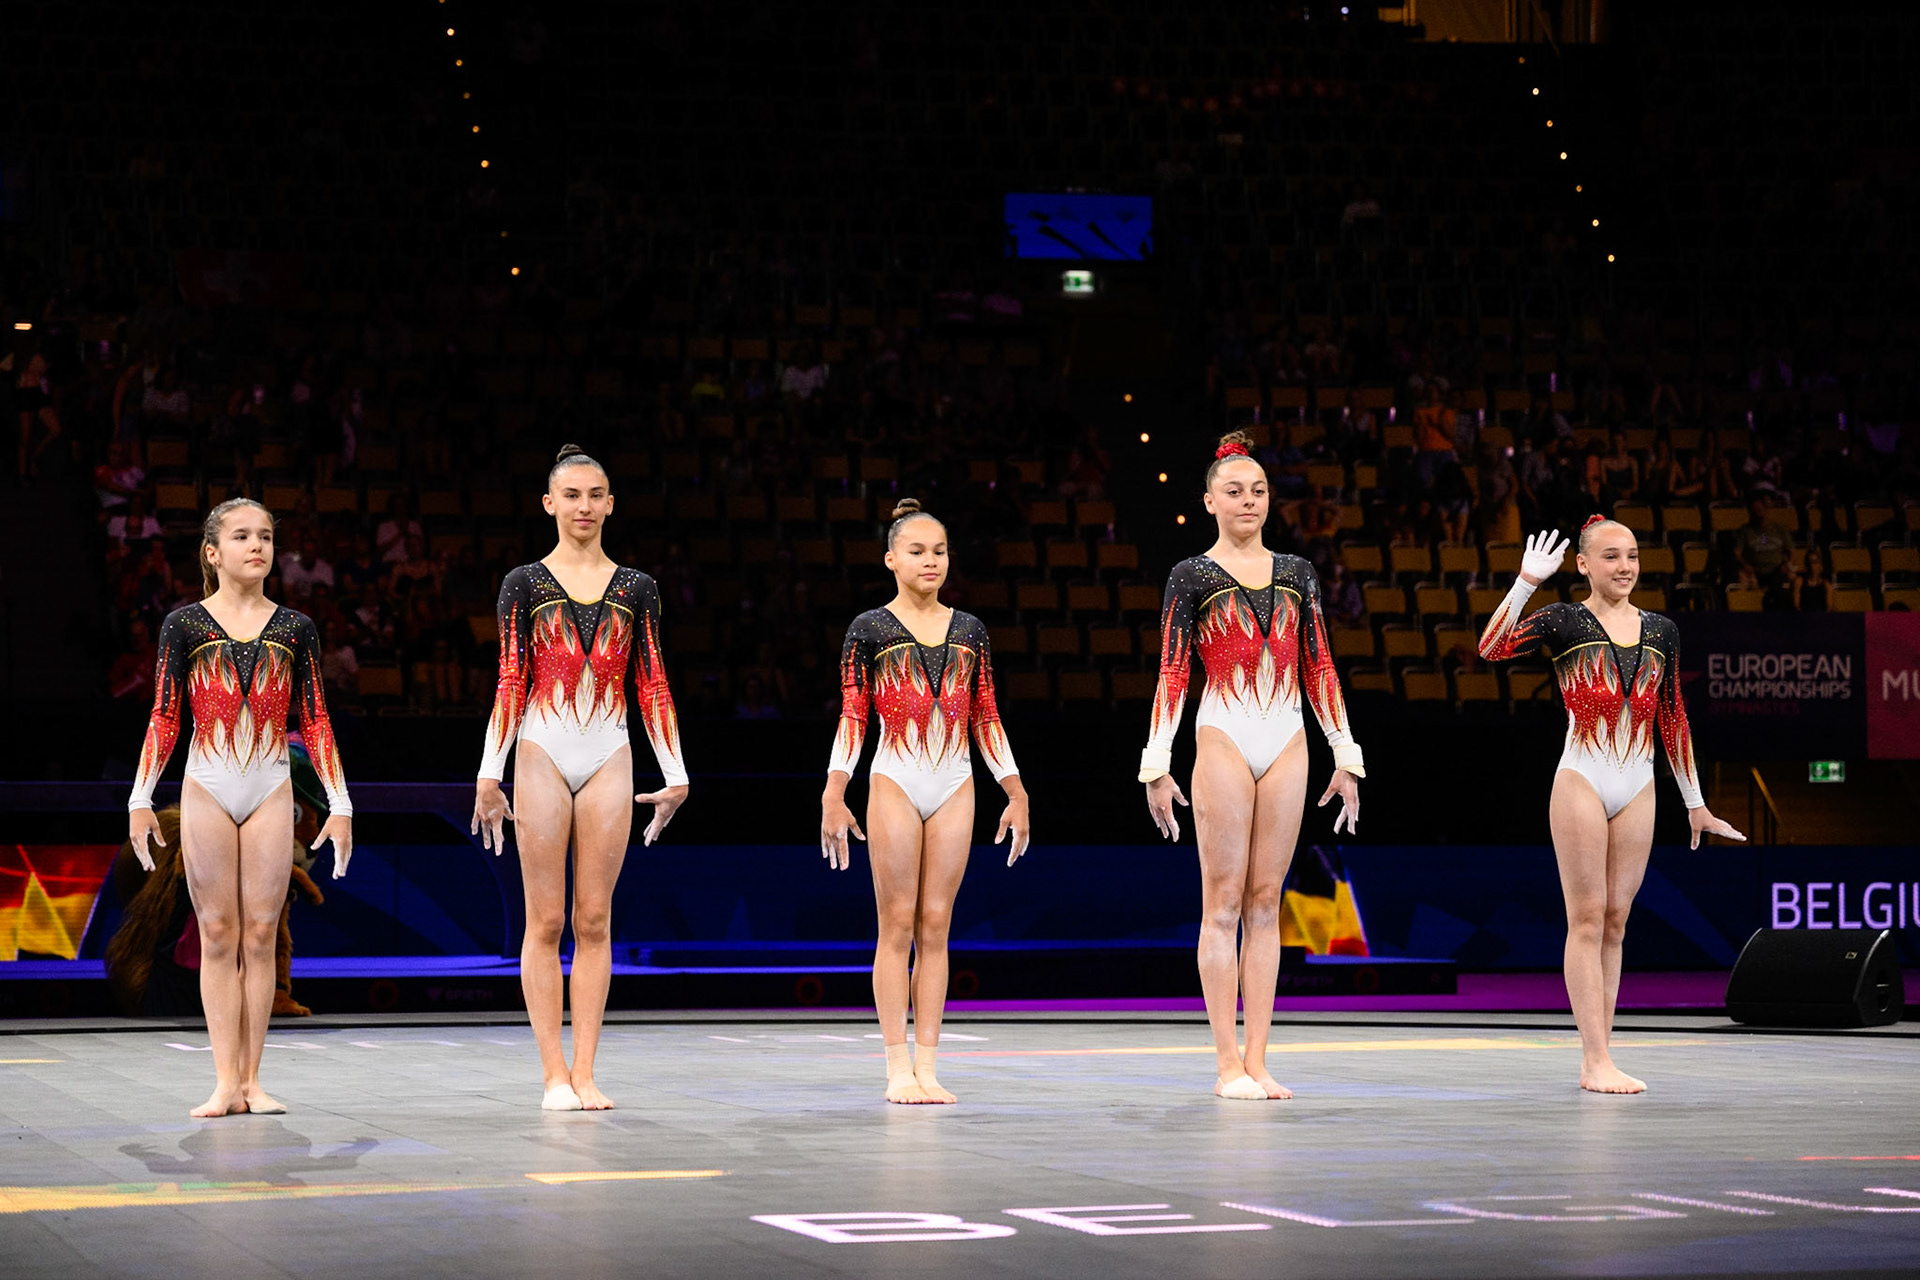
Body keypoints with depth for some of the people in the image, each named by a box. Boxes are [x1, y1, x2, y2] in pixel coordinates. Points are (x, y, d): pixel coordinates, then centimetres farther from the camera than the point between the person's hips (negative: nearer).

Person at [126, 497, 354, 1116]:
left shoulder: (294, 628, 8)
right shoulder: (185, 624, 4)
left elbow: (315, 722, 9)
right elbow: (163, 718, 4)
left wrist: (339, 803, 5)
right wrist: (140, 798, -2)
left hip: (271, 790, 1)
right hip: (207, 788, -1)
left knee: (260, 933, 0)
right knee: (218, 933, -1)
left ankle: (251, 1079, 4)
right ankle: (225, 1082, -2)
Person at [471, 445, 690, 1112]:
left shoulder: (635, 589, 9)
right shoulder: (524, 583, 4)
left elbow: (652, 687, 9)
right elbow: (510, 684, 2)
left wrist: (675, 775, 6)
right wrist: (489, 776, -3)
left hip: (609, 758, 2)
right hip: (543, 755, -2)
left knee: (594, 919, 1)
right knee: (546, 920, -1)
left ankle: (584, 1074, 4)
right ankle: (554, 1074, 2)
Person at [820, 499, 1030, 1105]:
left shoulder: (968, 631, 12)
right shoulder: (870, 628, 2)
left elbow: (987, 720, 14)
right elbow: (852, 716, 0)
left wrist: (1016, 792, 10)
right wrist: (834, 792, -10)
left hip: (955, 786, 3)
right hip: (894, 781, -3)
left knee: (935, 925, 2)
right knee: (897, 924, -3)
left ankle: (927, 1066, 4)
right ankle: (898, 1068, -1)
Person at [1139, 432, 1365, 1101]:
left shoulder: (1296, 574, 13)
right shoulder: (1192, 576, 2)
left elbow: (1320, 669, 13)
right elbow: (1171, 674, -1)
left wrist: (1346, 756, 9)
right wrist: (1156, 767, -6)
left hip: (1286, 743, 4)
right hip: (1223, 739, -3)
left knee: (1265, 903, 4)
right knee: (1224, 902, -3)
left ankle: (1257, 1061, 5)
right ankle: (1228, 1062, -1)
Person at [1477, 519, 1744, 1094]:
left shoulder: (1660, 631, 11)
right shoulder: (1563, 622, -2)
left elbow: (1672, 720, 17)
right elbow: (1492, 647, -18)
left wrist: (1695, 803, 19)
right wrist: (1526, 582, -26)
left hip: (1637, 789, 4)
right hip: (1581, 782, -4)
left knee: (1615, 921, 6)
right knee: (1587, 918, -5)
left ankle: (1600, 1058, 9)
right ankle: (1595, 1060, -6)